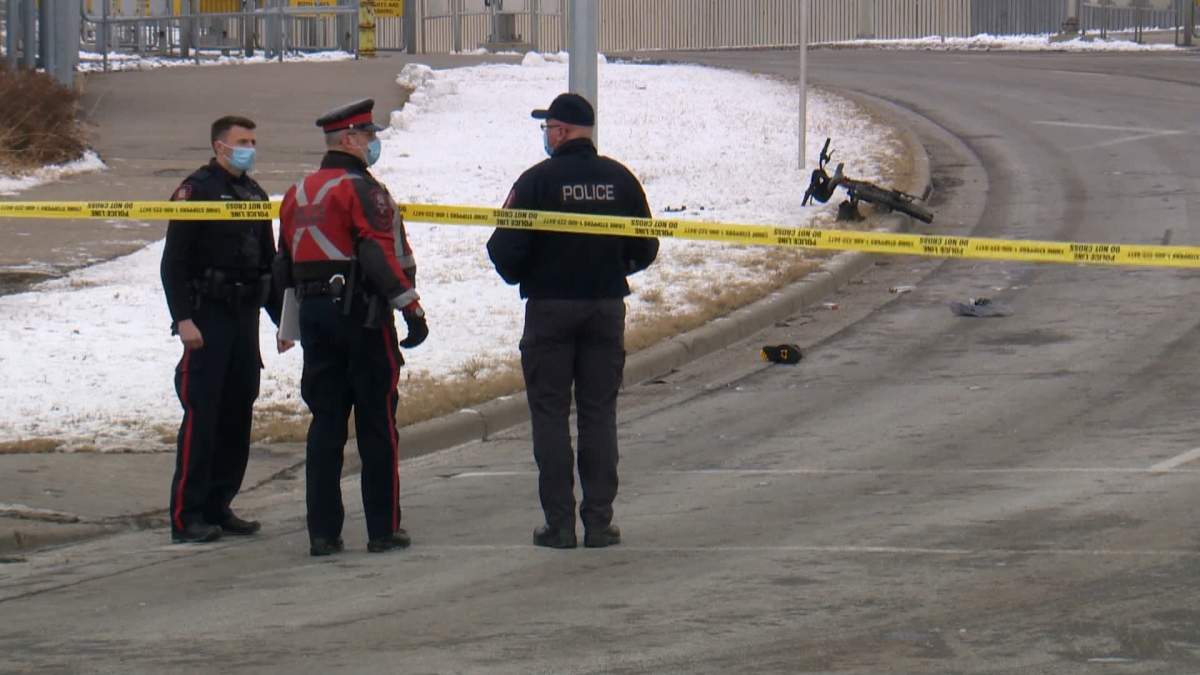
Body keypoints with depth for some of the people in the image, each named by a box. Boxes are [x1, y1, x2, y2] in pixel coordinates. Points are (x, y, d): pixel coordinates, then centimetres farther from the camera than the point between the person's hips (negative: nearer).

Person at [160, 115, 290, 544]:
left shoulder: (254, 194, 16)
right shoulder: (196, 190, -7)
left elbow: (268, 262, 23)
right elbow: (174, 262, -12)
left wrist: (281, 319, 19)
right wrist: (183, 319, -19)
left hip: (245, 316, 8)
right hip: (207, 319, -8)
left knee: (238, 415, 8)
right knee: (201, 416, -10)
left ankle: (219, 508, 15)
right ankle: (187, 517, -8)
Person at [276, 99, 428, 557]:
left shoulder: (297, 194, 14)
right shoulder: (361, 189, -11)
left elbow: (286, 265, 20)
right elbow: (381, 256, -21)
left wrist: (294, 322, 29)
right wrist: (411, 308, -19)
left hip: (314, 313, 7)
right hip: (360, 312, -7)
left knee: (325, 422, 8)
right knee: (377, 424, 0)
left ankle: (323, 532, 5)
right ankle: (383, 529, 3)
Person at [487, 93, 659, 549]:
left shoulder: (538, 181, -11)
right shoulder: (620, 179, 2)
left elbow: (506, 248, -12)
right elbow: (646, 249, 5)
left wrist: (517, 276, 9)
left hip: (550, 308, -3)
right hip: (607, 306, 3)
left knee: (550, 414, 2)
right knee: (599, 413, 8)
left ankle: (559, 523, -1)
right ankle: (599, 521, 5)